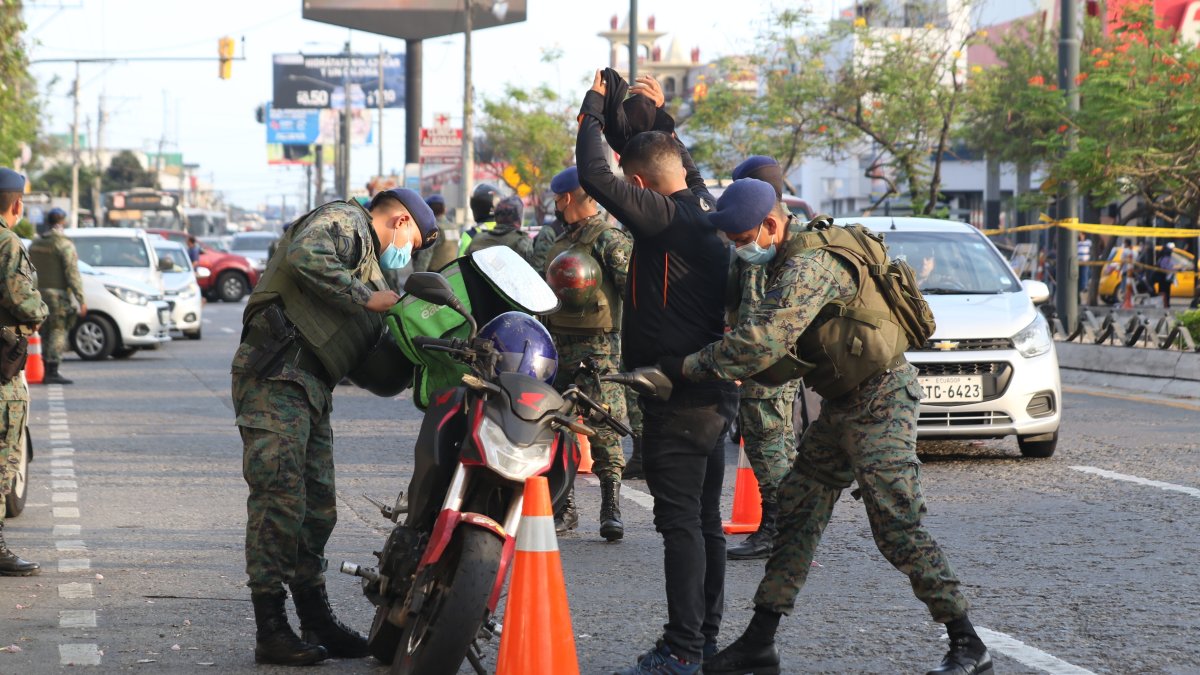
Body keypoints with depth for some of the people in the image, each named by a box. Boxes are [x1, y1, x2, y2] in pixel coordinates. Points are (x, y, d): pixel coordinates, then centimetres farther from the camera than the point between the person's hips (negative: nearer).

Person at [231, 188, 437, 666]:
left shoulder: (370, 270, 30)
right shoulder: (346, 222, 1)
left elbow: (377, 371, 24)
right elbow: (305, 256, -23)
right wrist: (367, 298, -18)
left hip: (312, 389, 10)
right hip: (277, 372, -10)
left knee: (317, 509, 12)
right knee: (280, 500, -13)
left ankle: (316, 621, 21)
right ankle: (270, 630, -13)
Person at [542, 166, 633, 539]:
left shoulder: (610, 238, -7)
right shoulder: (562, 243, 21)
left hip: (598, 347, -8)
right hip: (559, 346, 8)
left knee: (604, 429, -10)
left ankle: (611, 509, -6)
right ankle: (563, 507, 13)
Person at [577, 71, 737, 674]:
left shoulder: (665, 218, -17)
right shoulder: (706, 210, 9)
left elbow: (595, 175, -22)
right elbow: (686, 167, 32)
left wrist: (594, 105, -8)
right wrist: (658, 116, 30)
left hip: (678, 398, -10)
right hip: (715, 392, 10)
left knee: (679, 520, -8)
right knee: (705, 517, 15)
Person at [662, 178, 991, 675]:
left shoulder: (809, 265, -22)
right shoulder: (789, 264, 11)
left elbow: (765, 340, -33)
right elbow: (787, 355, 13)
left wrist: (690, 368, -27)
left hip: (880, 401, -10)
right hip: (842, 404, 10)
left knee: (897, 527, -12)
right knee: (796, 513, 9)